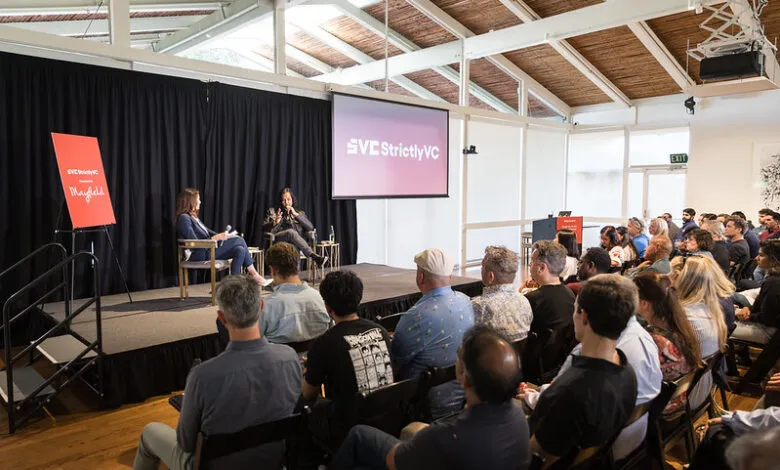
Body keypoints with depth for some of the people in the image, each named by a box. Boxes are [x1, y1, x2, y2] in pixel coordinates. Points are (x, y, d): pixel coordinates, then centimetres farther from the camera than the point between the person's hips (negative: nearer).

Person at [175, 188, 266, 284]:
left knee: (240, 250, -11)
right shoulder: (184, 218, -14)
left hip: (208, 248, 9)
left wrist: (221, 235, -1)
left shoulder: (193, 217, 17)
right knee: (239, 240, -15)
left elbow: (207, 231, 19)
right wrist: (217, 237, -21)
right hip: (200, 255, -9)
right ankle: (254, 274, -5)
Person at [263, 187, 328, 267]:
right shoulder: (272, 212, 22)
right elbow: (264, 228, 9)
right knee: (291, 232, -34)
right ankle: (313, 256, -48)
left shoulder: (300, 213, 23)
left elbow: (310, 227, 5)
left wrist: (296, 215, -4)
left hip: (295, 245, 2)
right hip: (278, 241, -2)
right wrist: (275, 222, -12)